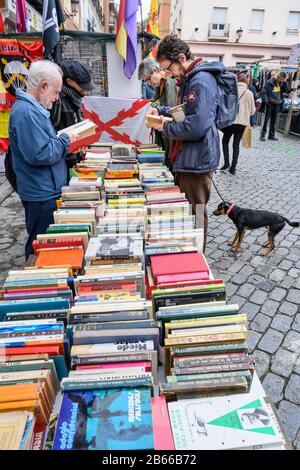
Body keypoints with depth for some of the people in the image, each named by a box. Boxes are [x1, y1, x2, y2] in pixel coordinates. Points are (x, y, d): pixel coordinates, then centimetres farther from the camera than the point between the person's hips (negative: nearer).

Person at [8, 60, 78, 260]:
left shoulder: (32, 108, 14)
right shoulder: (27, 112, -20)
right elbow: (40, 154, -26)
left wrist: (63, 140, 8)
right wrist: (65, 140, -12)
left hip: (47, 191, 10)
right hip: (42, 195, -10)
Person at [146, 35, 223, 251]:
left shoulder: (201, 81, -19)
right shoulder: (191, 79, 14)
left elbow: (197, 126, -29)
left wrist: (166, 128, -13)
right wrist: (161, 111, 12)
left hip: (197, 160, -10)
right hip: (188, 158, 10)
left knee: (194, 214, 3)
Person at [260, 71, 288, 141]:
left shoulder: (281, 83, 10)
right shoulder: (269, 82, -6)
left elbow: (285, 90, 9)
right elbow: (264, 92, -8)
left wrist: (284, 82, -1)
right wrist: (266, 101, -19)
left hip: (277, 104, 6)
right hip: (270, 103, -5)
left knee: (273, 120, 9)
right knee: (266, 119, -5)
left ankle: (271, 135, 15)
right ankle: (263, 135, -3)